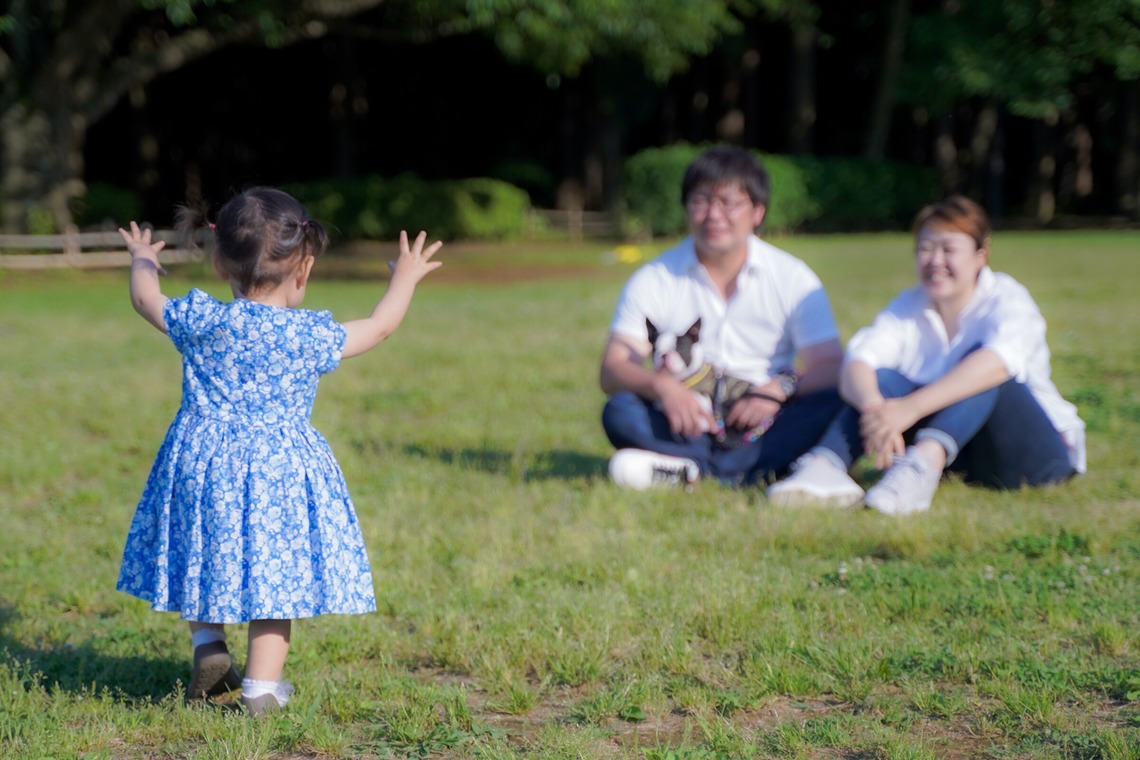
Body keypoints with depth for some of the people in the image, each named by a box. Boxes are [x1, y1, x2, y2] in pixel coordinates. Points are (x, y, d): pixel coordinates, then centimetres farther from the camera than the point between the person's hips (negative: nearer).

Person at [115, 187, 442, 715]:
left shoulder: (200, 322, -3)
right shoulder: (312, 336, -6)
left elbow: (145, 299, 16)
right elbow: (380, 325, 10)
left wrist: (142, 260, 38)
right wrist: (406, 278, 29)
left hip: (202, 465, 2)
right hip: (281, 473, -2)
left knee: (202, 562, 22)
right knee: (273, 574, 4)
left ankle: (208, 648, 13)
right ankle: (262, 687, 4)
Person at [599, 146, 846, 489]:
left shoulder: (792, 278, 3)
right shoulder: (654, 280, 3)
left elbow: (829, 366, -5)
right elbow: (612, 370, -7)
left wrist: (779, 388, -25)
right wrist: (661, 385, -28)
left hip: (761, 428, 0)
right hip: (686, 429, 0)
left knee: (835, 405, -28)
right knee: (620, 412, -27)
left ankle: (692, 468, -36)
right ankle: (755, 471, -37)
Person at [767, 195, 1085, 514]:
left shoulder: (1006, 299, -12)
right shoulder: (907, 308, 1)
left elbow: (997, 361, -35)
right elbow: (857, 363, -17)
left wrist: (911, 408, -47)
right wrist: (874, 406, -42)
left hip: (1038, 448, -4)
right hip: (960, 456, 4)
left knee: (983, 364, -30)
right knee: (883, 379, -18)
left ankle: (924, 465, -54)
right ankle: (825, 466, -42)